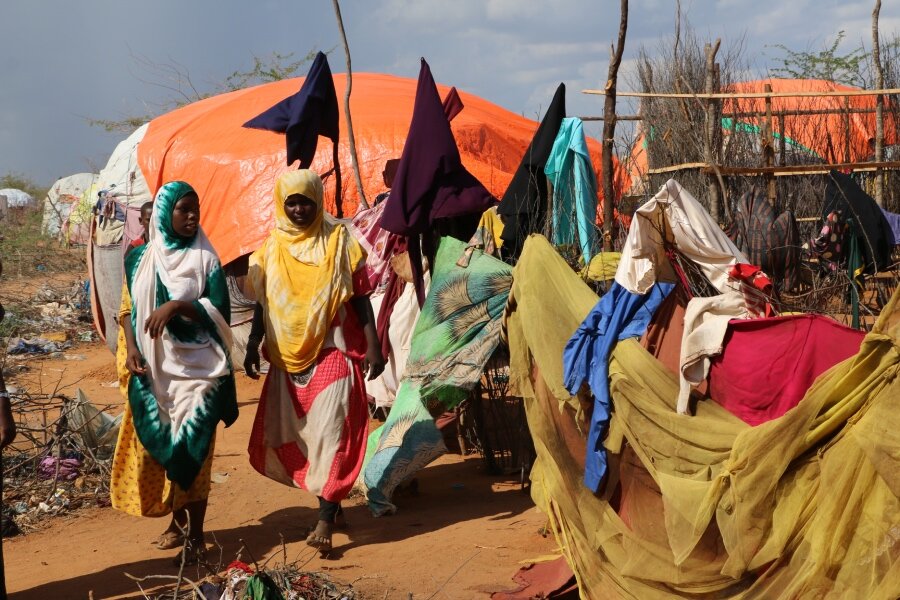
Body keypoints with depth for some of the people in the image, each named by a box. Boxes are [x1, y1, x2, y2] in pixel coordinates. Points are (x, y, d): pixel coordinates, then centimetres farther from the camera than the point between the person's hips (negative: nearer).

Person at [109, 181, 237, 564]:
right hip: (153, 370, 3)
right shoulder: (140, 259, 7)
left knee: (191, 448, -6)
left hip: (196, 367, -3)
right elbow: (128, 310, 10)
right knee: (157, 446, 8)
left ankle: (195, 535, 4)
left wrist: (177, 305, -23)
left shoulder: (205, 259, -2)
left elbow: (219, 312, -8)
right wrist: (131, 348, -6)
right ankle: (178, 521, 26)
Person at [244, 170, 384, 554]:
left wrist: (373, 343, -7)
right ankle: (331, 500, 24)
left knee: (331, 431, -10)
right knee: (292, 432, 7)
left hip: (333, 351, -4)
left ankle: (326, 518, -8)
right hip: (289, 354, 4)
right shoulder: (272, 247, 7)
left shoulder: (338, 240, -1)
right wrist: (253, 346, 4)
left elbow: (360, 294, -1)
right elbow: (262, 302, 12)